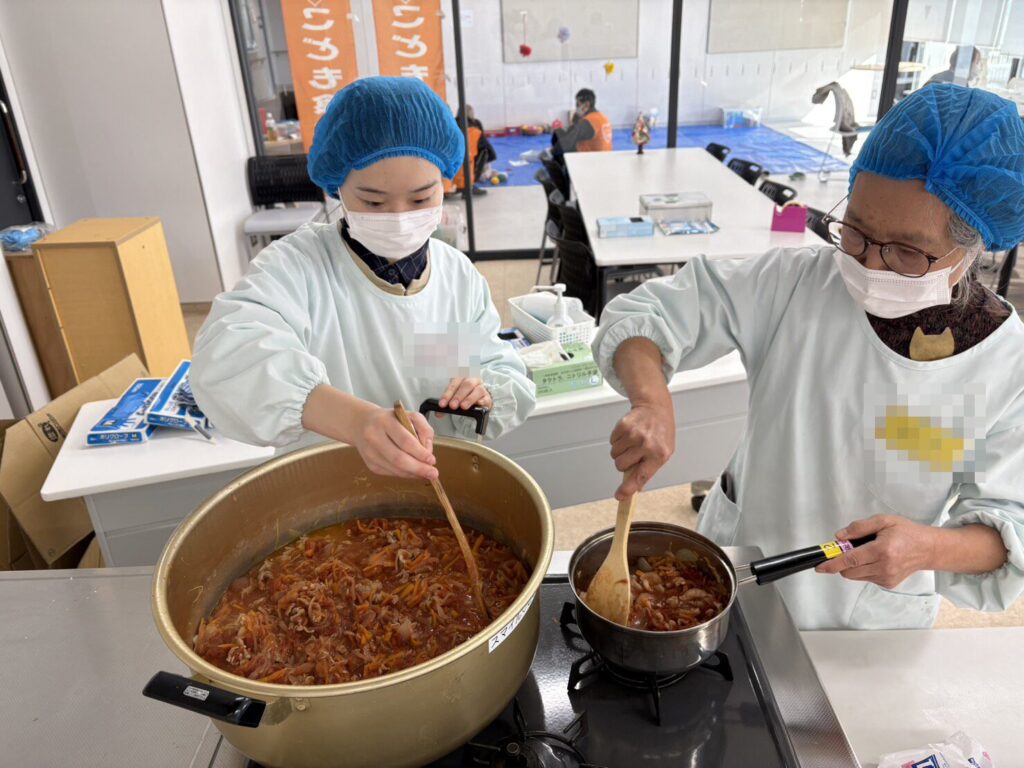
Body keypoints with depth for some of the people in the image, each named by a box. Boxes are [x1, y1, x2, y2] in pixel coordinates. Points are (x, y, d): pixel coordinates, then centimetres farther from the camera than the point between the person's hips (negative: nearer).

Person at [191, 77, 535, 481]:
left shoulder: (460, 275, 1)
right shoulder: (298, 265, -12)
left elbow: (509, 375, 7)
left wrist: (486, 394, -16)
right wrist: (356, 419, -46)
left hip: (442, 486, 3)